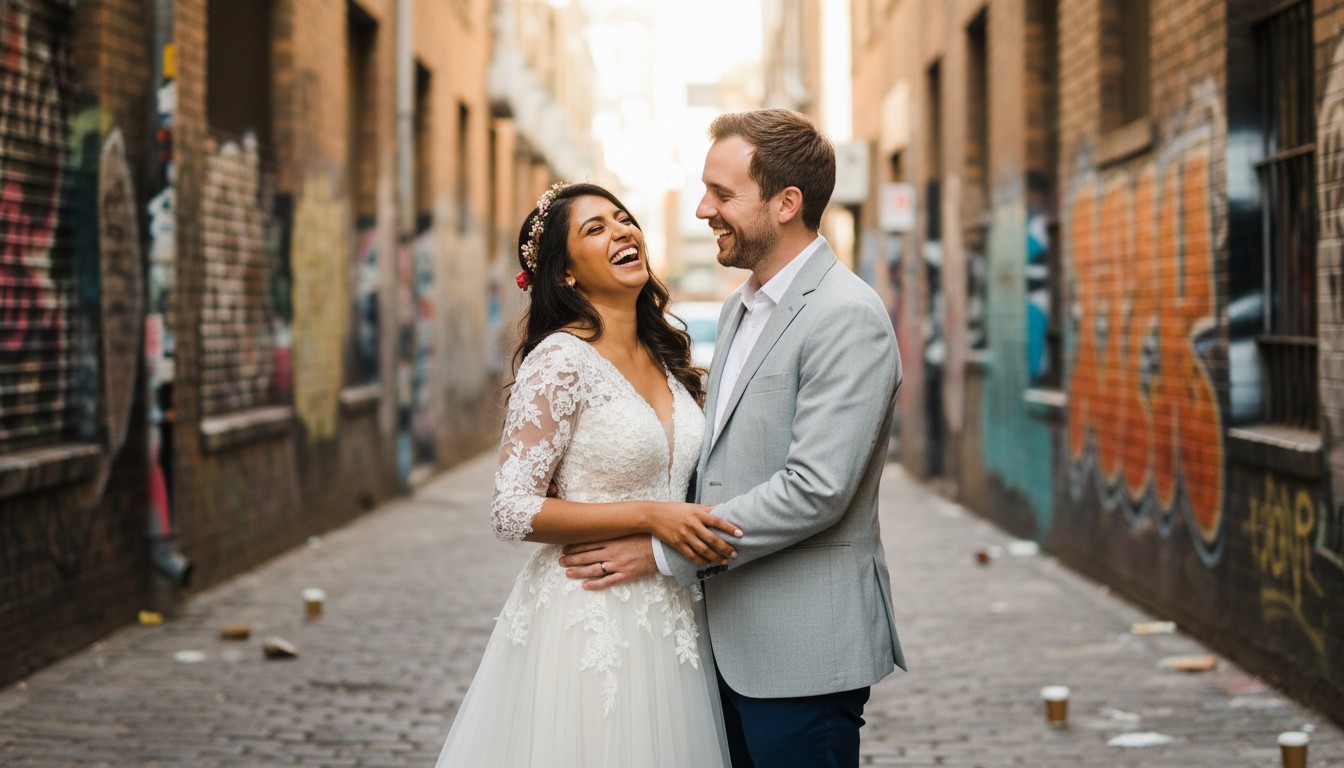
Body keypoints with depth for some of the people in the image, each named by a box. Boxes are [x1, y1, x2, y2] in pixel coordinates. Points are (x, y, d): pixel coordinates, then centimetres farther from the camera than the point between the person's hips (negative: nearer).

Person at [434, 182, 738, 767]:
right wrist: (649, 517, -21)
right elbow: (513, 511, -17)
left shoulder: (665, 357, 10)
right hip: (590, 622, -7)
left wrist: (709, 535, 3)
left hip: (669, 619, 7)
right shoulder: (561, 360, -13)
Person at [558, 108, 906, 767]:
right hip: (734, 639, 9)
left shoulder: (847, 319, -16)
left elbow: (815, 489, -23)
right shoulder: (740, 308, 15)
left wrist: (664, 550, -18)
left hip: (804, 650, -9)